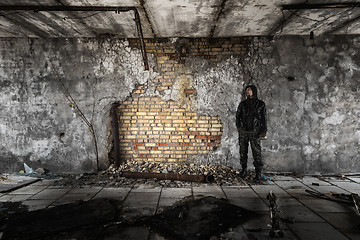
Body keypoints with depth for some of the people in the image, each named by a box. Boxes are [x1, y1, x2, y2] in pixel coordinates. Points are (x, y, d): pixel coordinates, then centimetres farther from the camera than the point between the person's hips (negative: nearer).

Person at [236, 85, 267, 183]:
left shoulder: (261, 104, 4)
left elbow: (264, 119, 3)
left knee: (257, 152, -6)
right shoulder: (243, 104, 9)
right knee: (243, 151, 6)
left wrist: (263, 131, -4)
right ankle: (244, 169, 21)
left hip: (255, 132, -2)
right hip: (243, 131, 3)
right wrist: (239, 127, 3)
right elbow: (238, 116, 14)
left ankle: (258, 174, 1)